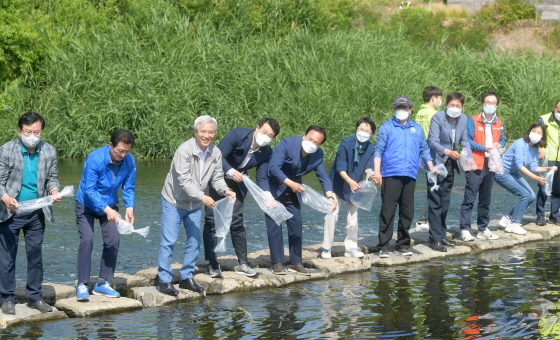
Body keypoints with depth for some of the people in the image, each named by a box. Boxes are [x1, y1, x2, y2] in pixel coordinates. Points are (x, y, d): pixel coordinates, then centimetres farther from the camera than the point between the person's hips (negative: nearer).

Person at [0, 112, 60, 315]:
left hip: (36, 213, 3)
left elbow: (52, 177, 9)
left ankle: (35, 296, 17)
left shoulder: (49, 152, 1)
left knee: (35, 255, 8)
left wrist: (54, 190, -13)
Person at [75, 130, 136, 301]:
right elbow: (89, 190, -30)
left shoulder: (129, 161, -16)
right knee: (87, 240, -17)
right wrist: (106, 209, -40)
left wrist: (129, 207, -25)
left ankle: (103, 283, 6)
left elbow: (129, 188, -7)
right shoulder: (95, 159, -29)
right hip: (87, 205, -4)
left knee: (113, 240, -6)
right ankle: (82, 285, -12)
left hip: (110, 206, 4)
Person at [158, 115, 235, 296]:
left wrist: (225, 190, -23)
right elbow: (184, 180, -29)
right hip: (174, 201, -6)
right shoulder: (184, 150, -24)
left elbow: (217, 178, -1)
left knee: (194, 241, 9)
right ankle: (164, 280, 0)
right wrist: (202, 196, -38)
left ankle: (187, 277, 20)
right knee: (169, 241, -6)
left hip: (195, 205, 6)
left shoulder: (216, 153, -5)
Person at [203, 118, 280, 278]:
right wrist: (231, 171, -37)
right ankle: (213, 265, -3)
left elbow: (262, 178, -9)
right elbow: (219, 156, -23)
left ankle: (243, 264, 6)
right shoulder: (238, 134, -22)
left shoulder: (266, 153, -9)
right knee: (211, 221, -6)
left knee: (237, 222, 2)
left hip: (236, 183, 4)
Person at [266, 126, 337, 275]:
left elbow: (323, 176, -6)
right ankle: (277, 263, -6)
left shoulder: (318, 154, -8)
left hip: (292, 190, 5)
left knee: (296, 224, 3)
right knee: (274, 224, -9)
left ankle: (296, 263, 11)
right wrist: (290, 183, -40)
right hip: (274, 186, -5)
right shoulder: (286, 144, -25)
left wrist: (330, 196, -22)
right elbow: (274, 168, -31)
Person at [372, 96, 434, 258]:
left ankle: (403, 244, 17)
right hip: (391, 176, -4)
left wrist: (431, 167, 10)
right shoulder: (386, 128, 6)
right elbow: (379, 150, 1)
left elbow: (424, 149, 21)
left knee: (407, 211, 6)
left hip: (410, 176, 4)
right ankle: (383, 246, -4)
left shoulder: (417, 128, 16)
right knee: (388, 211, -6)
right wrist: (377, 171, -9)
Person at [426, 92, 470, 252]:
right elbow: (433, 141, -22)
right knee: (435, 202, -6)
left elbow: (464, 140, 8)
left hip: (450, 164, 7)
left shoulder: (463, 119, 3)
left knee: (445, 202, 13)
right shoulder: (438, 118, -16)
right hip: (437, 164, -6)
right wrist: (448, 152, -38)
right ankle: (435, 239, -4)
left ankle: (441, 236, 22)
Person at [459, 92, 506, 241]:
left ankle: (483, 229, 19)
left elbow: (503, 139, 19)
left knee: (486, 199, 12)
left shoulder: (498, 124, 13)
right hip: (475, 164, -6)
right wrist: (484, 148, -18)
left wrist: (499, 145, -4)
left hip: (491, 165, 6)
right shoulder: (473, 121, -4)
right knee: (470, 198, -8)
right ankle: (465, 229, -8)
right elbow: (467, 140, -9)